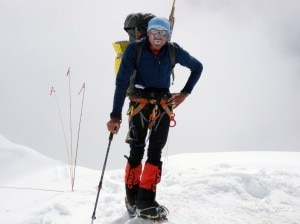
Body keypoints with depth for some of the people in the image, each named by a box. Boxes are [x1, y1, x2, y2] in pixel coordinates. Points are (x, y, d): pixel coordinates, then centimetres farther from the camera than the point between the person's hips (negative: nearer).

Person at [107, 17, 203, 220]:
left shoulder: (174, 51, -5)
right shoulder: (135, 49, -12)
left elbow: (197, 67, 11)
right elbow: (122, 82, -15)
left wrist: (185, 93, 2)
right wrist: (116, 115, -22)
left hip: (164, 105, 2)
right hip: (140, 103, -2)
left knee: (155, 152, -2)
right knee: (137, 151, -6)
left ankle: (146, 201, 0)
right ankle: (132, 198, 8)